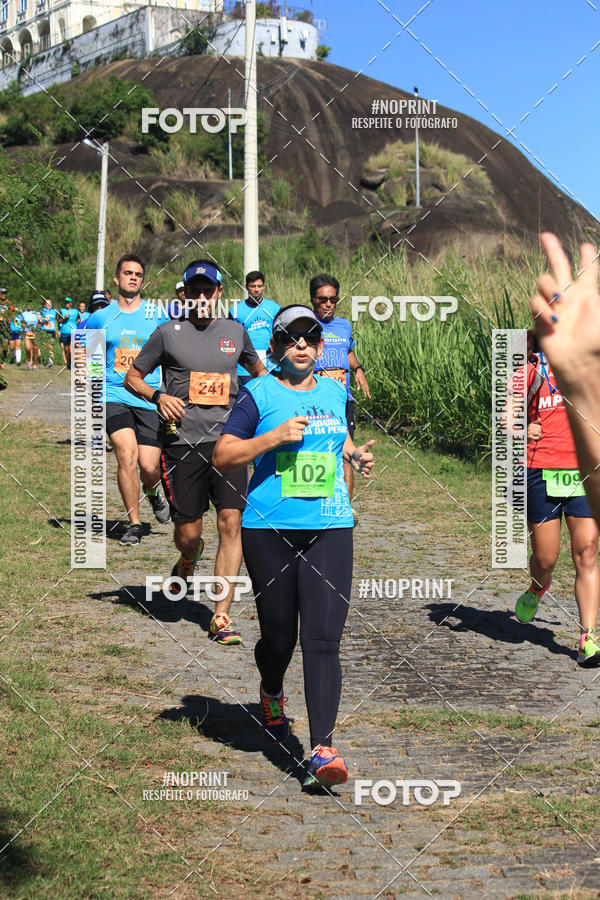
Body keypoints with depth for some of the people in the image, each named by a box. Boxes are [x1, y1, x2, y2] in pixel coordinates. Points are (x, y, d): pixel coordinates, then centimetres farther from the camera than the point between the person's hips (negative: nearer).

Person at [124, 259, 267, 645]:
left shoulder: (235, 331, 11)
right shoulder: (169, 333, 3)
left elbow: (259, 371, 28)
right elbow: (133, 376, 10)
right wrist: (158, 396, -9)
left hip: (228, 441, 2)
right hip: (184, 443, -1)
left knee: (231, 522, -11)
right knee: (188, 533, 0)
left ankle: (222, 616, -5)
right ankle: (188, 563, 40)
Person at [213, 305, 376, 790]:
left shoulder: (336, 392, 14)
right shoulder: (259, 394, 1)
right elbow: (222, 456, -3)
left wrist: (357, 455, 9)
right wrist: (275, 437, -16)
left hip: (329, 530, 2)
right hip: (270, 530, -2)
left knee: (323, 641, -9)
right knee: (278, 637, 8)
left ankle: (323, 750, -10)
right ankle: (272, 695, 43)